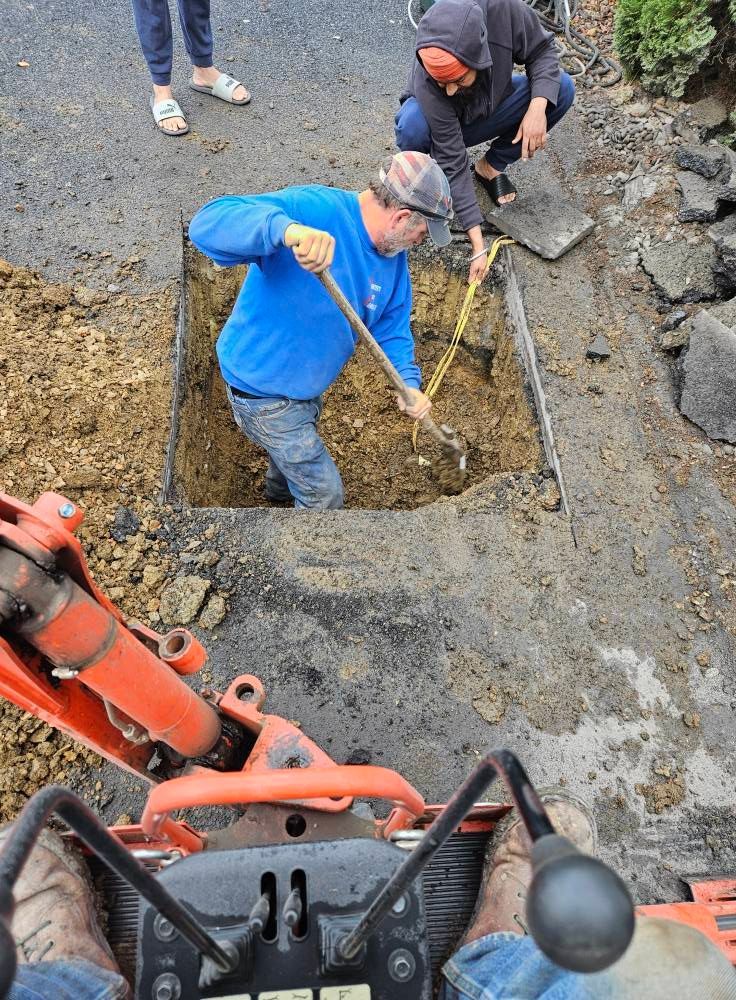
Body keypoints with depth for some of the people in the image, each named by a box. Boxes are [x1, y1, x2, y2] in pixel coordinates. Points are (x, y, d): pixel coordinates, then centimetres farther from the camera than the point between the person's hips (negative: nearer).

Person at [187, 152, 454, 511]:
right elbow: (207, 223, -41)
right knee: (324, 493, 4)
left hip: (305, 384, 8)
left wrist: (408, 383, -15)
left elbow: (392, 327, 4)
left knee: (299, 447, 38)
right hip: (263, 390, -8)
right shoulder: (313, 208, -31)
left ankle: (280, 489, 71)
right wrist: (285, 229, -61)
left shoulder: (393, 257, -5)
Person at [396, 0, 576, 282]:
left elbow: (542, 49, -15)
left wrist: (537, 107, -35)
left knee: (562, 88, -21)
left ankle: (491, 166, 0)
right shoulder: (427, 84, -38)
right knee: (413, 128, -39)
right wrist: (477, 244, -36)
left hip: (488, 109, 4)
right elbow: (453, 163, -34)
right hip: (440, 123, -3)